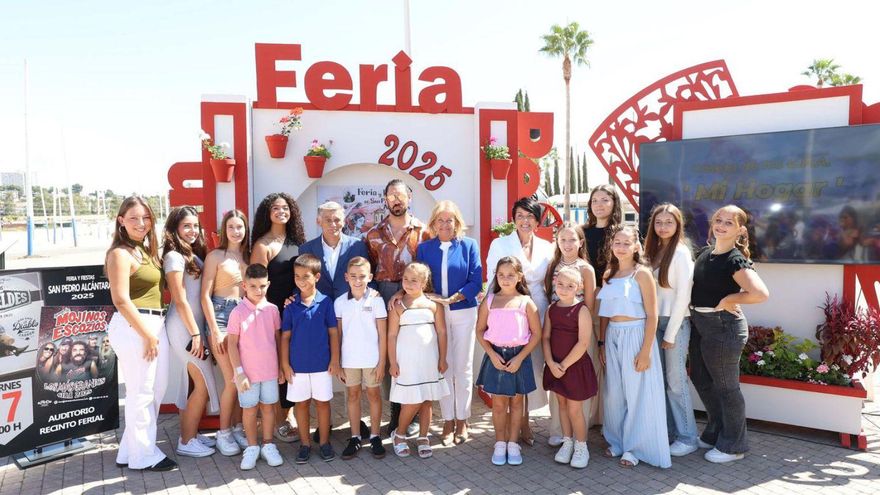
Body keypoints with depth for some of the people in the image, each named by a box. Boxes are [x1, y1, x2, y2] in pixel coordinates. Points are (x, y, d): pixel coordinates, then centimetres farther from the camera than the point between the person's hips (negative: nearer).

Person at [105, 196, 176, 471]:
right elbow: (121, 301, -16)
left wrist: (154, 331, 10)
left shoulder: (147, 251, 16)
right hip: (133, 327, -9)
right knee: (141, 394, 0)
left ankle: (130, 451, 26)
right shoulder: (120, 253, -10)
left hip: (155, 324, 9)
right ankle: (143, 456, 13)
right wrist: (147, 335, -15)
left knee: (156, 391, 14)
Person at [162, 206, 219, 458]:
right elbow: (180, 300, -15)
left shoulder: (193, 255, 12)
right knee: (204, 383, -4)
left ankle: (190, 433, 23)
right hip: (184, 328, -8)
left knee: (193, 383, 13)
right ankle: (187, 441, 7)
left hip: (194, 325, 8)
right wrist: (195, 334, -15)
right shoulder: (174, 257, -12)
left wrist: (198, 331, 8)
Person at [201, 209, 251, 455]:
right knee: (232, 379, -6)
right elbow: (205, 296, -7)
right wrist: (215, 331, -11)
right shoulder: (215, 256, -3)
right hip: (222, 315, -4)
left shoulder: (247, 256, 10)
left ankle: (237, 427, 18)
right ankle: (223, 432, 9)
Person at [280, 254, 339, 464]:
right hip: (297, 365, 1)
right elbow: (285, 336, 2)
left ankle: (324, 442, 22)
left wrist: (335, 360, -4)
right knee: (301, 403, 11)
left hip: (322, 364, -1)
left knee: (322, 402, 9)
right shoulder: (291, 306, -1)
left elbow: (333, 332, -2)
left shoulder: (325, 302, -5)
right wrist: (285, 364, -2)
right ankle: (305, 444, 24)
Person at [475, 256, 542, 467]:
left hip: (519, 356, -1)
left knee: (516, 402, 10)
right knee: (498, 403, 8)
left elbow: (536, 333, -5)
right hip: (496, 355, 1)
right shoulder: (489, 301, -1)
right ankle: (500, 444, 23)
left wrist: (519, 358, -12)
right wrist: (492, 354, -10)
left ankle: (513, 444, 24)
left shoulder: (526, 302, -6)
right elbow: (480, 331, 2)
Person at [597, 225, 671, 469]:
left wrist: (645, 351, -14)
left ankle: (635, 447, 18)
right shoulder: (609, 274, 9)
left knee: (637, 393, 4)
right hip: (613, 337, 5)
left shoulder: (642, 273, -8)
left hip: (635, 336, -5)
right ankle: (617, 441, 27)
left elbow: (652, 316, -10)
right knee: (613, 392, 10)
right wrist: (601, 343, 8)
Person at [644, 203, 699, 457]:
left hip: (675, 322, -6)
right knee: (660, 379, 9)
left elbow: (683, 295, -13)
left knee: (676, 380, -2)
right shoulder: (653, 251, 11)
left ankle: (687, 438, 9)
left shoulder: (680, 252, -10)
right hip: (655, 322, 6)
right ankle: (667, 430, 21)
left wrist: (670, 333, -13)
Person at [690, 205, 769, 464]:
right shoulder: (705, 253, 7)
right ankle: (714, 433, 40)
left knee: (726, 387, 5)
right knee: (701, 379, 20)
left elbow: (761, 293, -31)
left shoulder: (735, 260, -18)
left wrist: (728, 300, -19)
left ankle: (732, 446, 22)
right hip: (699, 324, 9)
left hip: (723, 327, -9)